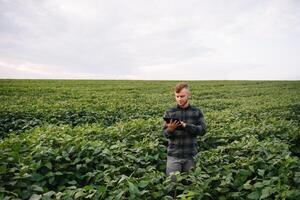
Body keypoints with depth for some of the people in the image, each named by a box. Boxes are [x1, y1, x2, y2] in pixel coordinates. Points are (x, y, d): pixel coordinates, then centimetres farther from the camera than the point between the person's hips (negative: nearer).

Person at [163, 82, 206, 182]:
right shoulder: (169, 112, 0)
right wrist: (170, 129, -25)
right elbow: (165, 134, -3)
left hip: (190, 155, 1)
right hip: (173, 155, 0)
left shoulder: (197, 112, 2)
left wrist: (185, 125, -22)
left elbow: (203, 130, -9)